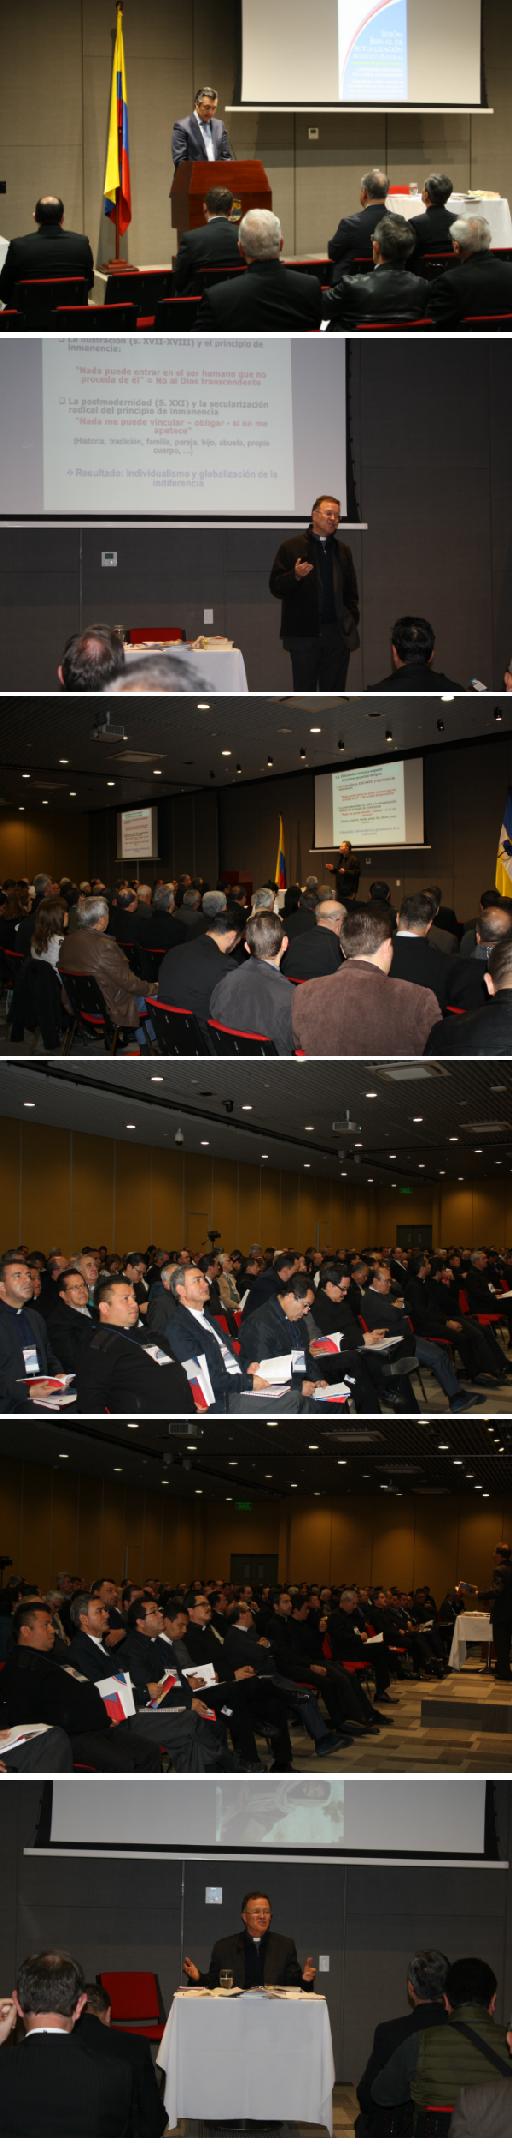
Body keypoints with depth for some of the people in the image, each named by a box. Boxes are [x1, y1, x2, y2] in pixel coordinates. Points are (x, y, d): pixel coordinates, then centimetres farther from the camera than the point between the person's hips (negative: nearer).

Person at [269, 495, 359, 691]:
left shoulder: (343, 550, 15)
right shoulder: (291, 547, 2)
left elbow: (351, 592, 19)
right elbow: (275, 587, -1)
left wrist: (352, 621, 6)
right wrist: (295, 576, -20)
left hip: (338, 632, 4)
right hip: (304, 634, -4)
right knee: (304, 691, -2)